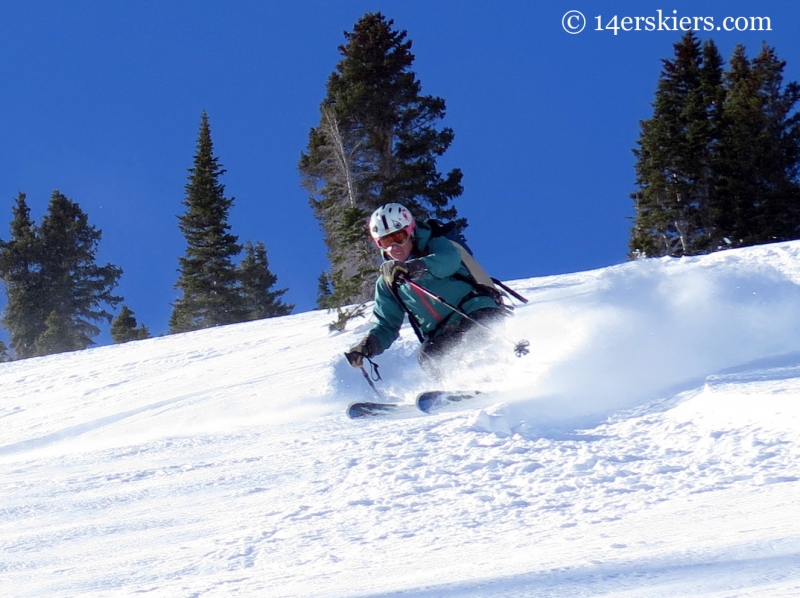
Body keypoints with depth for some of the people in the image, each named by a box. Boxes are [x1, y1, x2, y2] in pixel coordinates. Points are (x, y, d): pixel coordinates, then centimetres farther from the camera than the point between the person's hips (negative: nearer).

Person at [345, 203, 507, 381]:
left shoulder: (435, 246, 4)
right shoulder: (387, 282, 18)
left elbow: (450, 259, -21)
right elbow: (387, 326, 19)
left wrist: (414, 267, -40)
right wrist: (367, 346, -3)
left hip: (479, 315, -4)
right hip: (444, 335, 4)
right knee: (428, 356, -27)